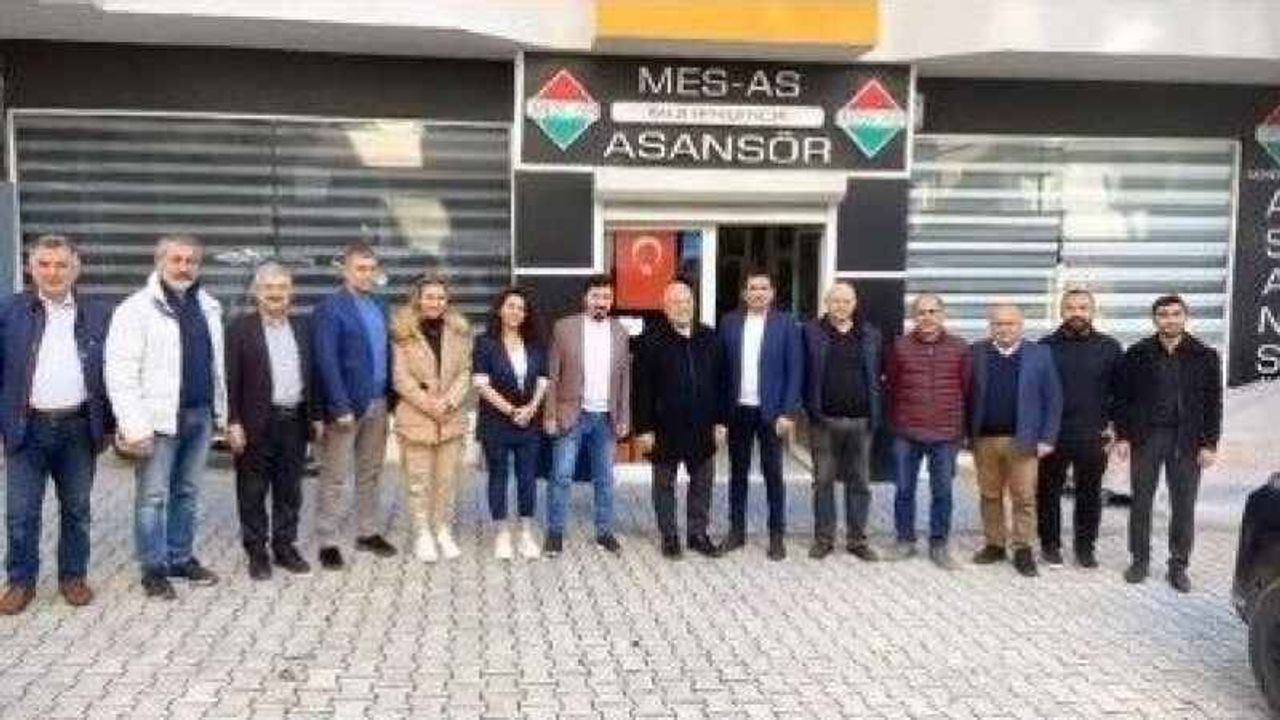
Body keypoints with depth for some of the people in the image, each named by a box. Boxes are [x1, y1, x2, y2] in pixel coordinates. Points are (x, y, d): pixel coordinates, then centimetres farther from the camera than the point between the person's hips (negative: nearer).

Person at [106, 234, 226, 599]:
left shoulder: (208, 307, 11)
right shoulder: (137, 309, -8)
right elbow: (120, 373, -12)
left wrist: (220, 412, 12)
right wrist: (134, 427, -17)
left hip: (200, 415, 6)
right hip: (160, 418, -5)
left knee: (187, 492, 14)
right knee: (153, 495, 2)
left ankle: (181, 558, 26)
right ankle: (154, 568, 13)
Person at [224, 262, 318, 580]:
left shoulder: (303, 326, 11)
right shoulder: (241, 328, -3)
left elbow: (312, 373, 13)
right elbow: (231, 379, -6)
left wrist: (316, 415, 9)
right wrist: (233, 422, -12)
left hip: (295, 420, 4)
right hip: (257, 422, -4)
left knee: (290, 490, 12)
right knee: (253, 492, 5)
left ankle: (285, 546, 24)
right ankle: (257, 552, 16)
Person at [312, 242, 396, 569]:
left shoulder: (380, 306, 11)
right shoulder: (330, 308, -9)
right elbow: (326, 361, -14)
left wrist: (390, 396, 5)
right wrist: (340, 407, -18)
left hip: (378, 403, 6)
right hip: (346, 405, -6)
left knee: (371, 473, 14)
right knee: (335, 478, 2)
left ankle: (368, 533, 25)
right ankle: (327, 543, 9)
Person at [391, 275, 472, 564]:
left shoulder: (459, 330, 7)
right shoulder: (403, 332, -4)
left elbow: (465, 373, 4)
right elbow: (401, 378, -7)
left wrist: (448, 401, -11)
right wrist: (428, 404, -14)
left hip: (452, 418, 3)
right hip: (415, 418, -3)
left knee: (447, 480, 8)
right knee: (418, 481, 3)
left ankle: (444, 531, 21)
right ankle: (423, 534, 14)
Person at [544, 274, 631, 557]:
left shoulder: (620, 332, 6)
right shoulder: (564, 327, -3)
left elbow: (625, 378, 8)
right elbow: (552, 375, -3)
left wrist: (624, 418, 4)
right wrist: (550, 415, -7)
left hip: (606, 417, 3)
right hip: (572, 415, -3)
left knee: (605, 478, 10)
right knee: (562, 476, -1)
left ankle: (605, 532, 21)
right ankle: (555, 532, 11)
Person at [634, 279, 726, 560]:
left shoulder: (708, 338, 5)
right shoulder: (651, 341, -6)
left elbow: (720, 383, 9)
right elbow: (643, 389, -8)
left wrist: (720, 421, 5)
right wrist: (644, 428, -11)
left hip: (702, 427, 4)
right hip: (666, 428, -3)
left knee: (702, 483, 10)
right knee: (665, 484, 9)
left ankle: (698, 534, 23)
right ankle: (669, 536, 20)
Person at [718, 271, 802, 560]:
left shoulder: (785, 323, -3)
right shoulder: (729, 322, 3)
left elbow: (794, 370, -4)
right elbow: (722, 367, 3)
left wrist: (788, 412, -10)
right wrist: (721, 408, -3)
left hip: (770, 411, -2)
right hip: (738, 410, 2)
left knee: (773, 473, 4)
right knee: (737, 472, 11)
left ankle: (777, 535, 13)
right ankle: (737, 530, 21)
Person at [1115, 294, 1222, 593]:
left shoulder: (1205, 356, 1)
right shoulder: (1137, 354, 1)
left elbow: (1213, 403, 1)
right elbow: (1123, 397, 3)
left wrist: (1209, 444, -4)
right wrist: (1122, 436, -2)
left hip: (1187, 441, 0)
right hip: (1145, 437, 1)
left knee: (1184, 506, 4)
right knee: (1141, 502, 8)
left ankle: (1178, 566, 15)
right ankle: (1140, 559, 20)